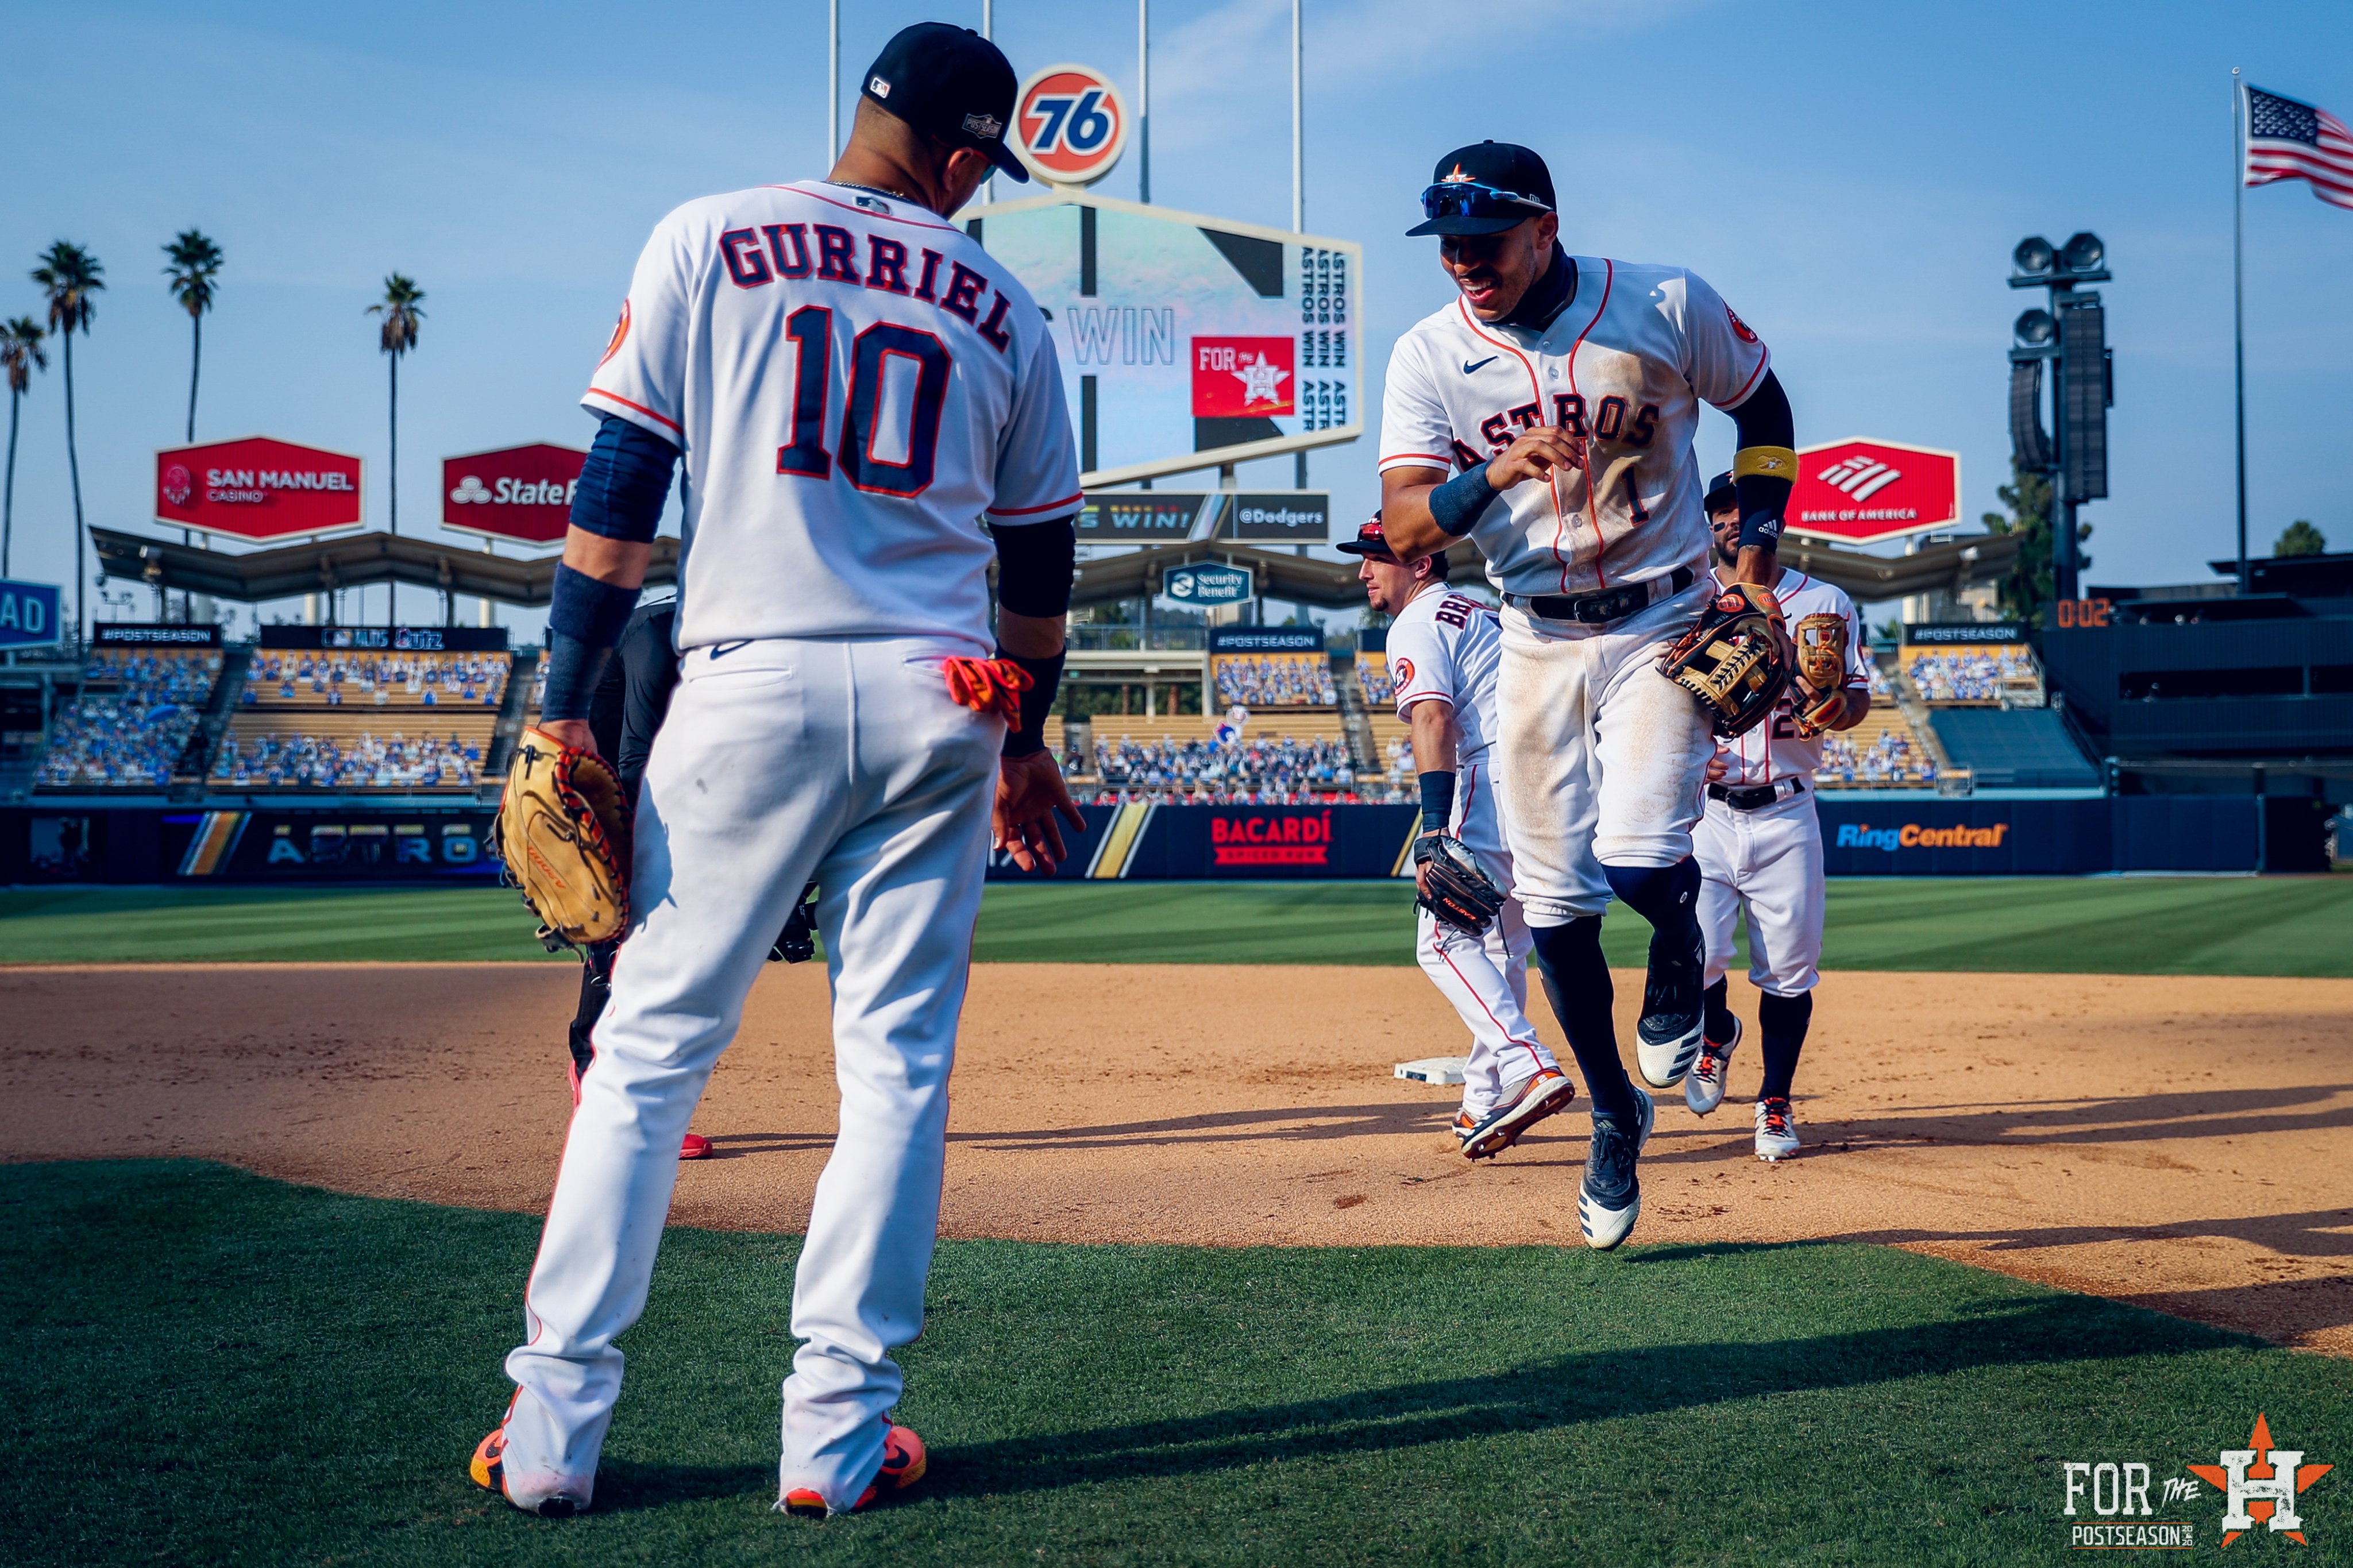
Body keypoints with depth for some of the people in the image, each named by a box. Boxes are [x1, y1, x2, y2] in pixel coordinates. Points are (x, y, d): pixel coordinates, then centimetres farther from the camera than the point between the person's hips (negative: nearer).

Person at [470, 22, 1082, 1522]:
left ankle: (557, 1422, 9)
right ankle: (839, 1429, 9)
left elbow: (621, 487, -1)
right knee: (899, 1063, 7)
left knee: (651, 1045, 6)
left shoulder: (707, 241, 5)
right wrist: (1026, 742, 26)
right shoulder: (1001, 307, 11)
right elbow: (1039, 556, 15)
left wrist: (568, 706, 0)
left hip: (751, 688, -1)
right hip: (938, 700, 1)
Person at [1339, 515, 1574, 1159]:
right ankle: (1487, 1103, 21)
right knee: (1499, 947, 16)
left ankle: (1529, 1069, -26)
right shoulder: (1487, 615, 27)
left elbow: (1435, 722, -18)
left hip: (1500, 781, -10)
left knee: (1444, 940, -11)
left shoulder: (1418, 624, -2)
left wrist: (1435, 833, -27)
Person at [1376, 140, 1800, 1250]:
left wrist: (1757, 537, -4)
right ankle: (1615, 1116, 26)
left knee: (1640, 860, -20)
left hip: (1662, 626, -2)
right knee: (1553, 898, 5)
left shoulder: (1666, 306, -9)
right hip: (1537, 642, 3)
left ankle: (1680, 962, 19)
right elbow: (1403, 526, -16)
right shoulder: (1428, 356, -6)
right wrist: (1496, 472, -35)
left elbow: (1763, 405, 8)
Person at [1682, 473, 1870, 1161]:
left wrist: (1838, 705, -20)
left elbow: (1858, 697, 4)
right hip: (1702, 810, 0)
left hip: (1786, 814, 0)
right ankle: (1716, 1036, 23)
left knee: (1790, 969, -1)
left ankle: (1775, 1104, 17)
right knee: (1694, 956, -11)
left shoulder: (1826, 603, 8)